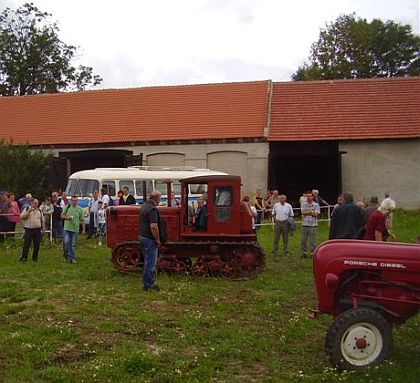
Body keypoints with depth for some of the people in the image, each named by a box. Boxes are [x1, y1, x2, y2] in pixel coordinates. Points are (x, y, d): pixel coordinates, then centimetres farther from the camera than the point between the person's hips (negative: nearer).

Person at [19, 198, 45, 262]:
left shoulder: (39, 210, 13)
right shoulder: (26, 209, 2)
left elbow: (42, 220, 17)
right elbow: (22, 217, -10)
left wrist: (43, 228, 9)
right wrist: (29, 211, -17)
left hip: (37, 230, 3)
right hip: (28, 230, -3)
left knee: (37, 245, 4)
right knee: (26, 245, -5)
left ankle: (35, 258, 17)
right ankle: (23, 258, -1)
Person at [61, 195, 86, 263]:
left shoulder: (79, 209, 4)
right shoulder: (67, 207, 5)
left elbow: (82, 220, 7)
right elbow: (62, 215, 9)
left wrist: (83, 229, 3)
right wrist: (67, 217, -10)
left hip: (75, 229, 0)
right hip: (67, 228, 0)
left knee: (73, 244, 4)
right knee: (66, 242, -9)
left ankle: (72, 258, 12)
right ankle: (66, 256, 11)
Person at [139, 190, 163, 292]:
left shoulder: (144, 206, 11)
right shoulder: (152, 209, -20)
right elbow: (153, 226, -27)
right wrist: (158, 240, -15)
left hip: (142, 237, 10)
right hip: (149, 239, -10)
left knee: (148, 262, 18)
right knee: (150, 263, -1)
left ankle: (148, 283, 26)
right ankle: (148, 286, 5)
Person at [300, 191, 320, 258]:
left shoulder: (316, 205, 2)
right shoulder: (303, 204, 9)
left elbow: (316, 214, -10)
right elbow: (303, 212, -7)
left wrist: (307, 212, -6)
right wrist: (312, 212, -6)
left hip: (313, 225, -2)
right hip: (304, 225, 3)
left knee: (312, 240, -1)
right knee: (303, 240, 6)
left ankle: (313, 253, 8)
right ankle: (304, 252, 16)